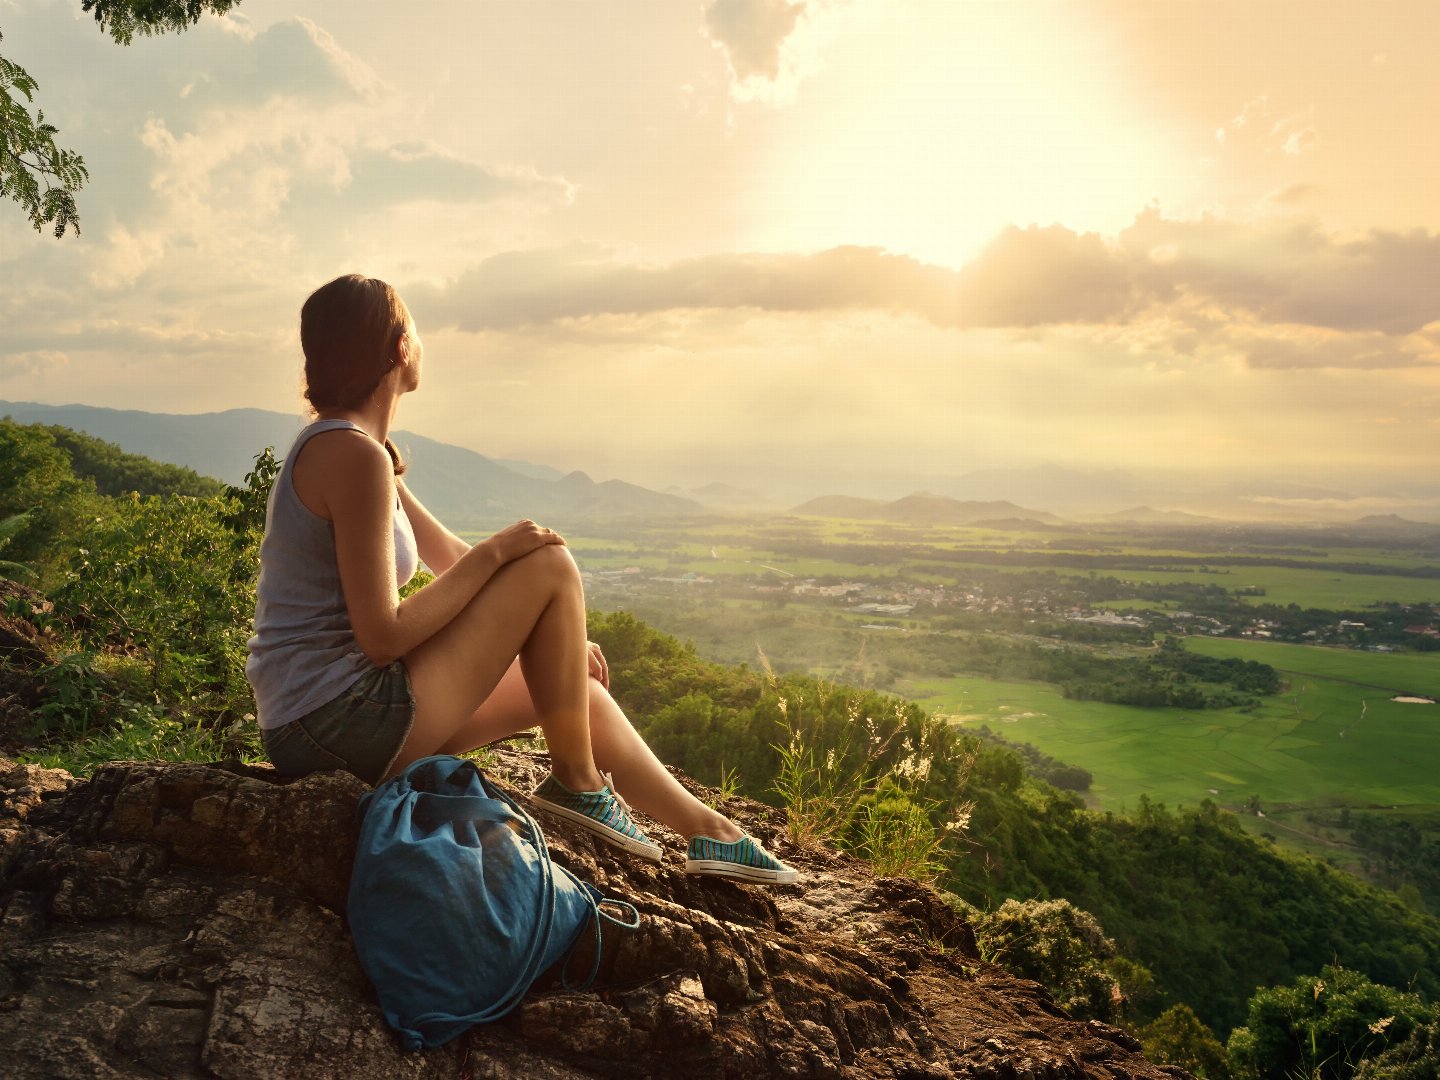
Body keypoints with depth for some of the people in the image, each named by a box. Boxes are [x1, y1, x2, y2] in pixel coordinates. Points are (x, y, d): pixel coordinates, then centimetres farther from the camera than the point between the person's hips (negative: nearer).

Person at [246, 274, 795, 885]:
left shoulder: (336, 446, 13)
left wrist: (561, 636, 14)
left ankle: (706, 829, 25)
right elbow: (384, 637, -22)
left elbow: (451, 557, 18)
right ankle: (576, 785, 4)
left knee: (578, 692, 14)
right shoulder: (356, 455, -19)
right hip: (340, 721, -10)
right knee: (551, 566, -9)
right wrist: (497, 552, -12)